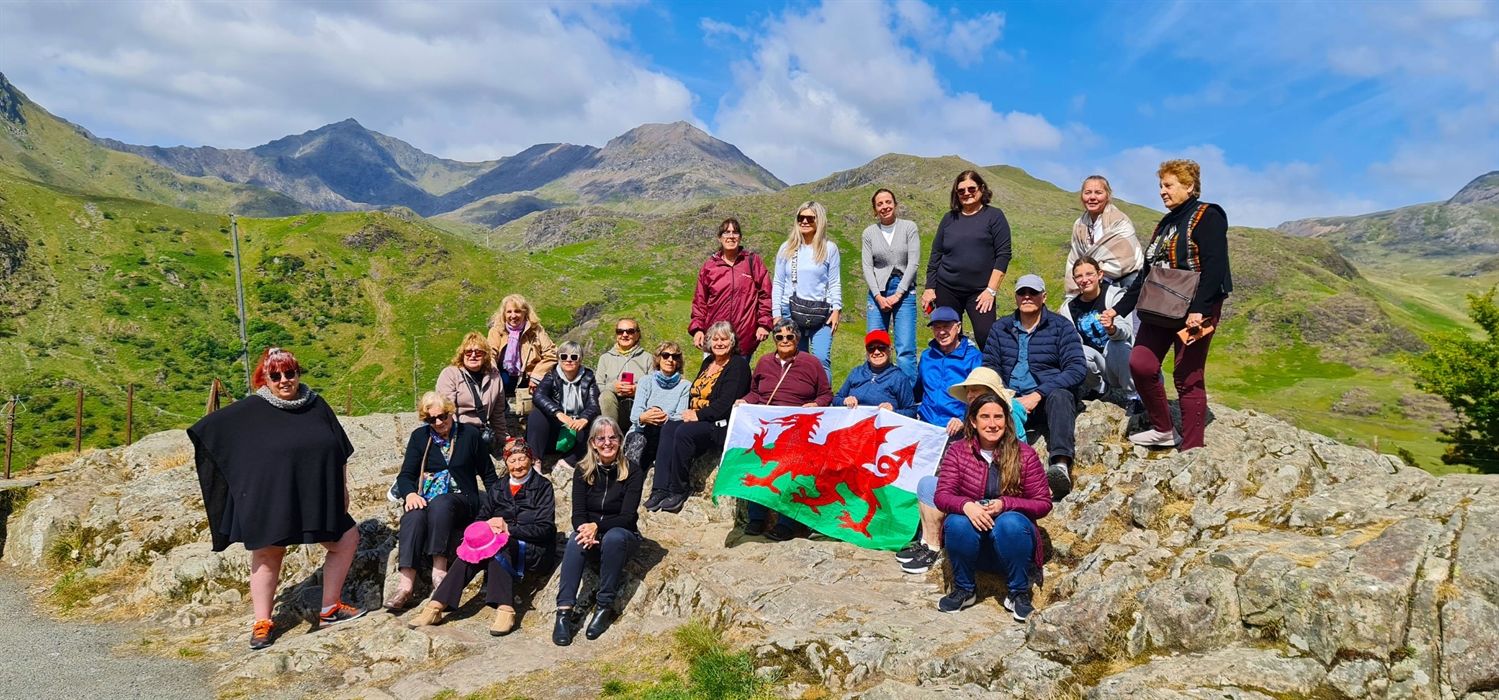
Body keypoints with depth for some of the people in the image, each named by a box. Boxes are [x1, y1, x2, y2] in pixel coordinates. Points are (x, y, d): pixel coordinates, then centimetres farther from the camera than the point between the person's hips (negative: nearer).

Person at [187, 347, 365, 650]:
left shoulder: (316, 405, 5)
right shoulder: (251, 410, -4)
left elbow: (340, 450, 10)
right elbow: (210, 427, 5)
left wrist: (343, 488, 10)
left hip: (317, 497, 4)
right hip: (270, 500, -4)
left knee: (346, 540, 6)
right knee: (267, 556, 3)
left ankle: (329, 610, 19)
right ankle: (262, 624, 15)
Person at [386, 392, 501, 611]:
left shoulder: (469, 434, 5)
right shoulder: (419, 437, 11)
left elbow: (488, 474, 9)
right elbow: (406, 475, 6)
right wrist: (410, 494, -18)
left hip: (460, 499, -2)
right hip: (425, 499, 2)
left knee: (440, 504, -38)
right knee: (414, 516, -34)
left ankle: (439, 569, -40)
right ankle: (406, 584, -44)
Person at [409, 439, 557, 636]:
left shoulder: (543, 487, 5)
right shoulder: (497, 490, 19)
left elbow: (545, 529, -5)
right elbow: (478, 521, 10)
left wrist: (509, 529, -14)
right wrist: (489, 526, -13)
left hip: (534, 552, -4)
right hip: (501, 553, 4)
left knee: (498, 545, -33)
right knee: (471, 550, -25)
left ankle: (505, 610, -42)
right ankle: (436, 605, -31)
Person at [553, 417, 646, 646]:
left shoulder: (632, 472, -8)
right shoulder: (583, 471, -1)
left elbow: (627, 517, -14)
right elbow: (578, 514, -7)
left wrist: (597, 527, -30)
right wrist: (586, 531, -30)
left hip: (623, 537, -1)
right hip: (591, 538, 2)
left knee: (613, 536, -35)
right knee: (576, 539, -32)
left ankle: (605, 607, -27)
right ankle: (564, 611, -40)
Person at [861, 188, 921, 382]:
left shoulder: (909, 227, 1)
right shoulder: (869, 233, 7)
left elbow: (914, 263, -4)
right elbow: (867, 267, 4)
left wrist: (897, 294, -9)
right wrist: (878, 296, -8)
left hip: (904, 291, -2)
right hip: (878, 292, 2)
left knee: (905, 349, -9)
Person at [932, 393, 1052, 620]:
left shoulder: (1024, 454, -5)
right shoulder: (957, 451, -3)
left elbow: (1043, 503, -6)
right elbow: (942, 496, -9)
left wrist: (1004, 504, -23)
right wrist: (966, 505, -32)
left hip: (1010, 541, -1)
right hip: (970, 538, 1)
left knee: (1010, 523, -32)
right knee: (958, 523, -30)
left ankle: (1018, 593, -11)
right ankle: (964, 590, -6)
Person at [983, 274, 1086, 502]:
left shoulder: (1061, 326, 6)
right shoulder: (1000, 329, 15)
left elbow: (1077, 369, -6)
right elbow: (989, 370, 7)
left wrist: (1038, 395, -16)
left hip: (1048, 401, -2)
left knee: (1060, 396, -36)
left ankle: (1061, 465, -55)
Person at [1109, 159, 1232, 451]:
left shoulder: (1207, 217, -5)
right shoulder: (1165, 224, 18)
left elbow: (1214, 268, -17)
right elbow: (1147, 273, 20)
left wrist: (1200, 309, -27)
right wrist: (1119, 309, 15)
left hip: (1194, 310, -7)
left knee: (1187, 378, -4)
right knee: (1140, 365, -7)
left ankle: (1192, 450, 4)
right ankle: (1163, 430, 11)